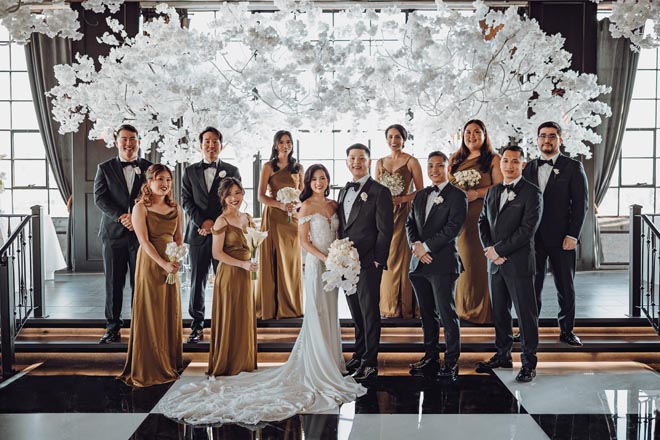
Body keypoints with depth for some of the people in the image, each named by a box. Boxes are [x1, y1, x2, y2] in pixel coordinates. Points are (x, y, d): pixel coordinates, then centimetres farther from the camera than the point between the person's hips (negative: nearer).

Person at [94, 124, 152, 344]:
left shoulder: (149, 168, 7)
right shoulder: (105, 168, 7)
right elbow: (100, 198, -3)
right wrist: (121, 217, -16)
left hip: (141, 233, 0)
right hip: (114, 233, 0)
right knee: (113, 283, 5)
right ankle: (113, 327, 15)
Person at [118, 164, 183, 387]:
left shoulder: (175, 208, 9)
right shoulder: (141, 208, -8)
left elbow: (179, 237, 11)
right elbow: (144, 241, -14)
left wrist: (177, 260, -6)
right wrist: (163, 263, -22)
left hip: (171, 265, 5)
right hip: (150, 264, -5)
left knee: (171, 313, 10)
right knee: (151, 314, 1)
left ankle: (170, 363, 23)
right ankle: (150, 367, 12)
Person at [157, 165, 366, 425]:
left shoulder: (333, 205, 11)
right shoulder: (307, 206, -7)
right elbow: (303, 240, -10)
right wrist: (325, 258, -19)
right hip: (316, 264, -6)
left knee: (329, 315, 13)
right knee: (317, 317, -1)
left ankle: (330, 362, 24)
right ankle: (318, 371, 8)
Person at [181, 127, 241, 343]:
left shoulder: (232, 171, 7)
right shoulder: (190, 171, 12)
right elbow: (186, 201, 5)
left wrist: (216, 224, -8)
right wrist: (202, 222, -9)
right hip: (198, 233, 1)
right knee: (197, 281, 4)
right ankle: (197, 326, 11)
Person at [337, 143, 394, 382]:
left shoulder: (380, 192, -7)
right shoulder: (344, 191, 16)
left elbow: (385, 230, -10)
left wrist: (378, 261, -13)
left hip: (368, 264, -7)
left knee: (369, 313, 0)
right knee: (356, 313, 15)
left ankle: (370, 363, 9)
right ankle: (359, 356, 26)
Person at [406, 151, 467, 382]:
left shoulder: (457, 196, -2)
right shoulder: (420, 196, 18)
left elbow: (453, 227, -12)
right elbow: (410, 223, 14)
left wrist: (427, 246, -14)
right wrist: (416, 245, -5)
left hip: (443, 262, -6)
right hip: (419, 263, 6)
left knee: (447, 313, -5)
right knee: (427, 313, 12)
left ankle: (451, 361, 4)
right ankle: (431, 357, 22)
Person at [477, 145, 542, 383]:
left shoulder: (532, 193, -8)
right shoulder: (493, 191, 14)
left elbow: (527, 230, -15)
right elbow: (483, 221, 16)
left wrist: (499, 250, -13)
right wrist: (489, 249, -1)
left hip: (519, 263, -6)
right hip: (496, 263, 7)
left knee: (526, 313, 0)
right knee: (499, 311, 14)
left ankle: (529, 362, 8)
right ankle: (503, 355, 27)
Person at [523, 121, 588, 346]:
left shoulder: (573, 167, 0)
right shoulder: (529, 168, 10)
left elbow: (581, 203, -4)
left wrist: (573, 235, -11)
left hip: (561, 238, -2)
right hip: (533, 238, 3)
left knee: (565, 286, 7)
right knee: (531, 285, 6)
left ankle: (567, 330, 20)